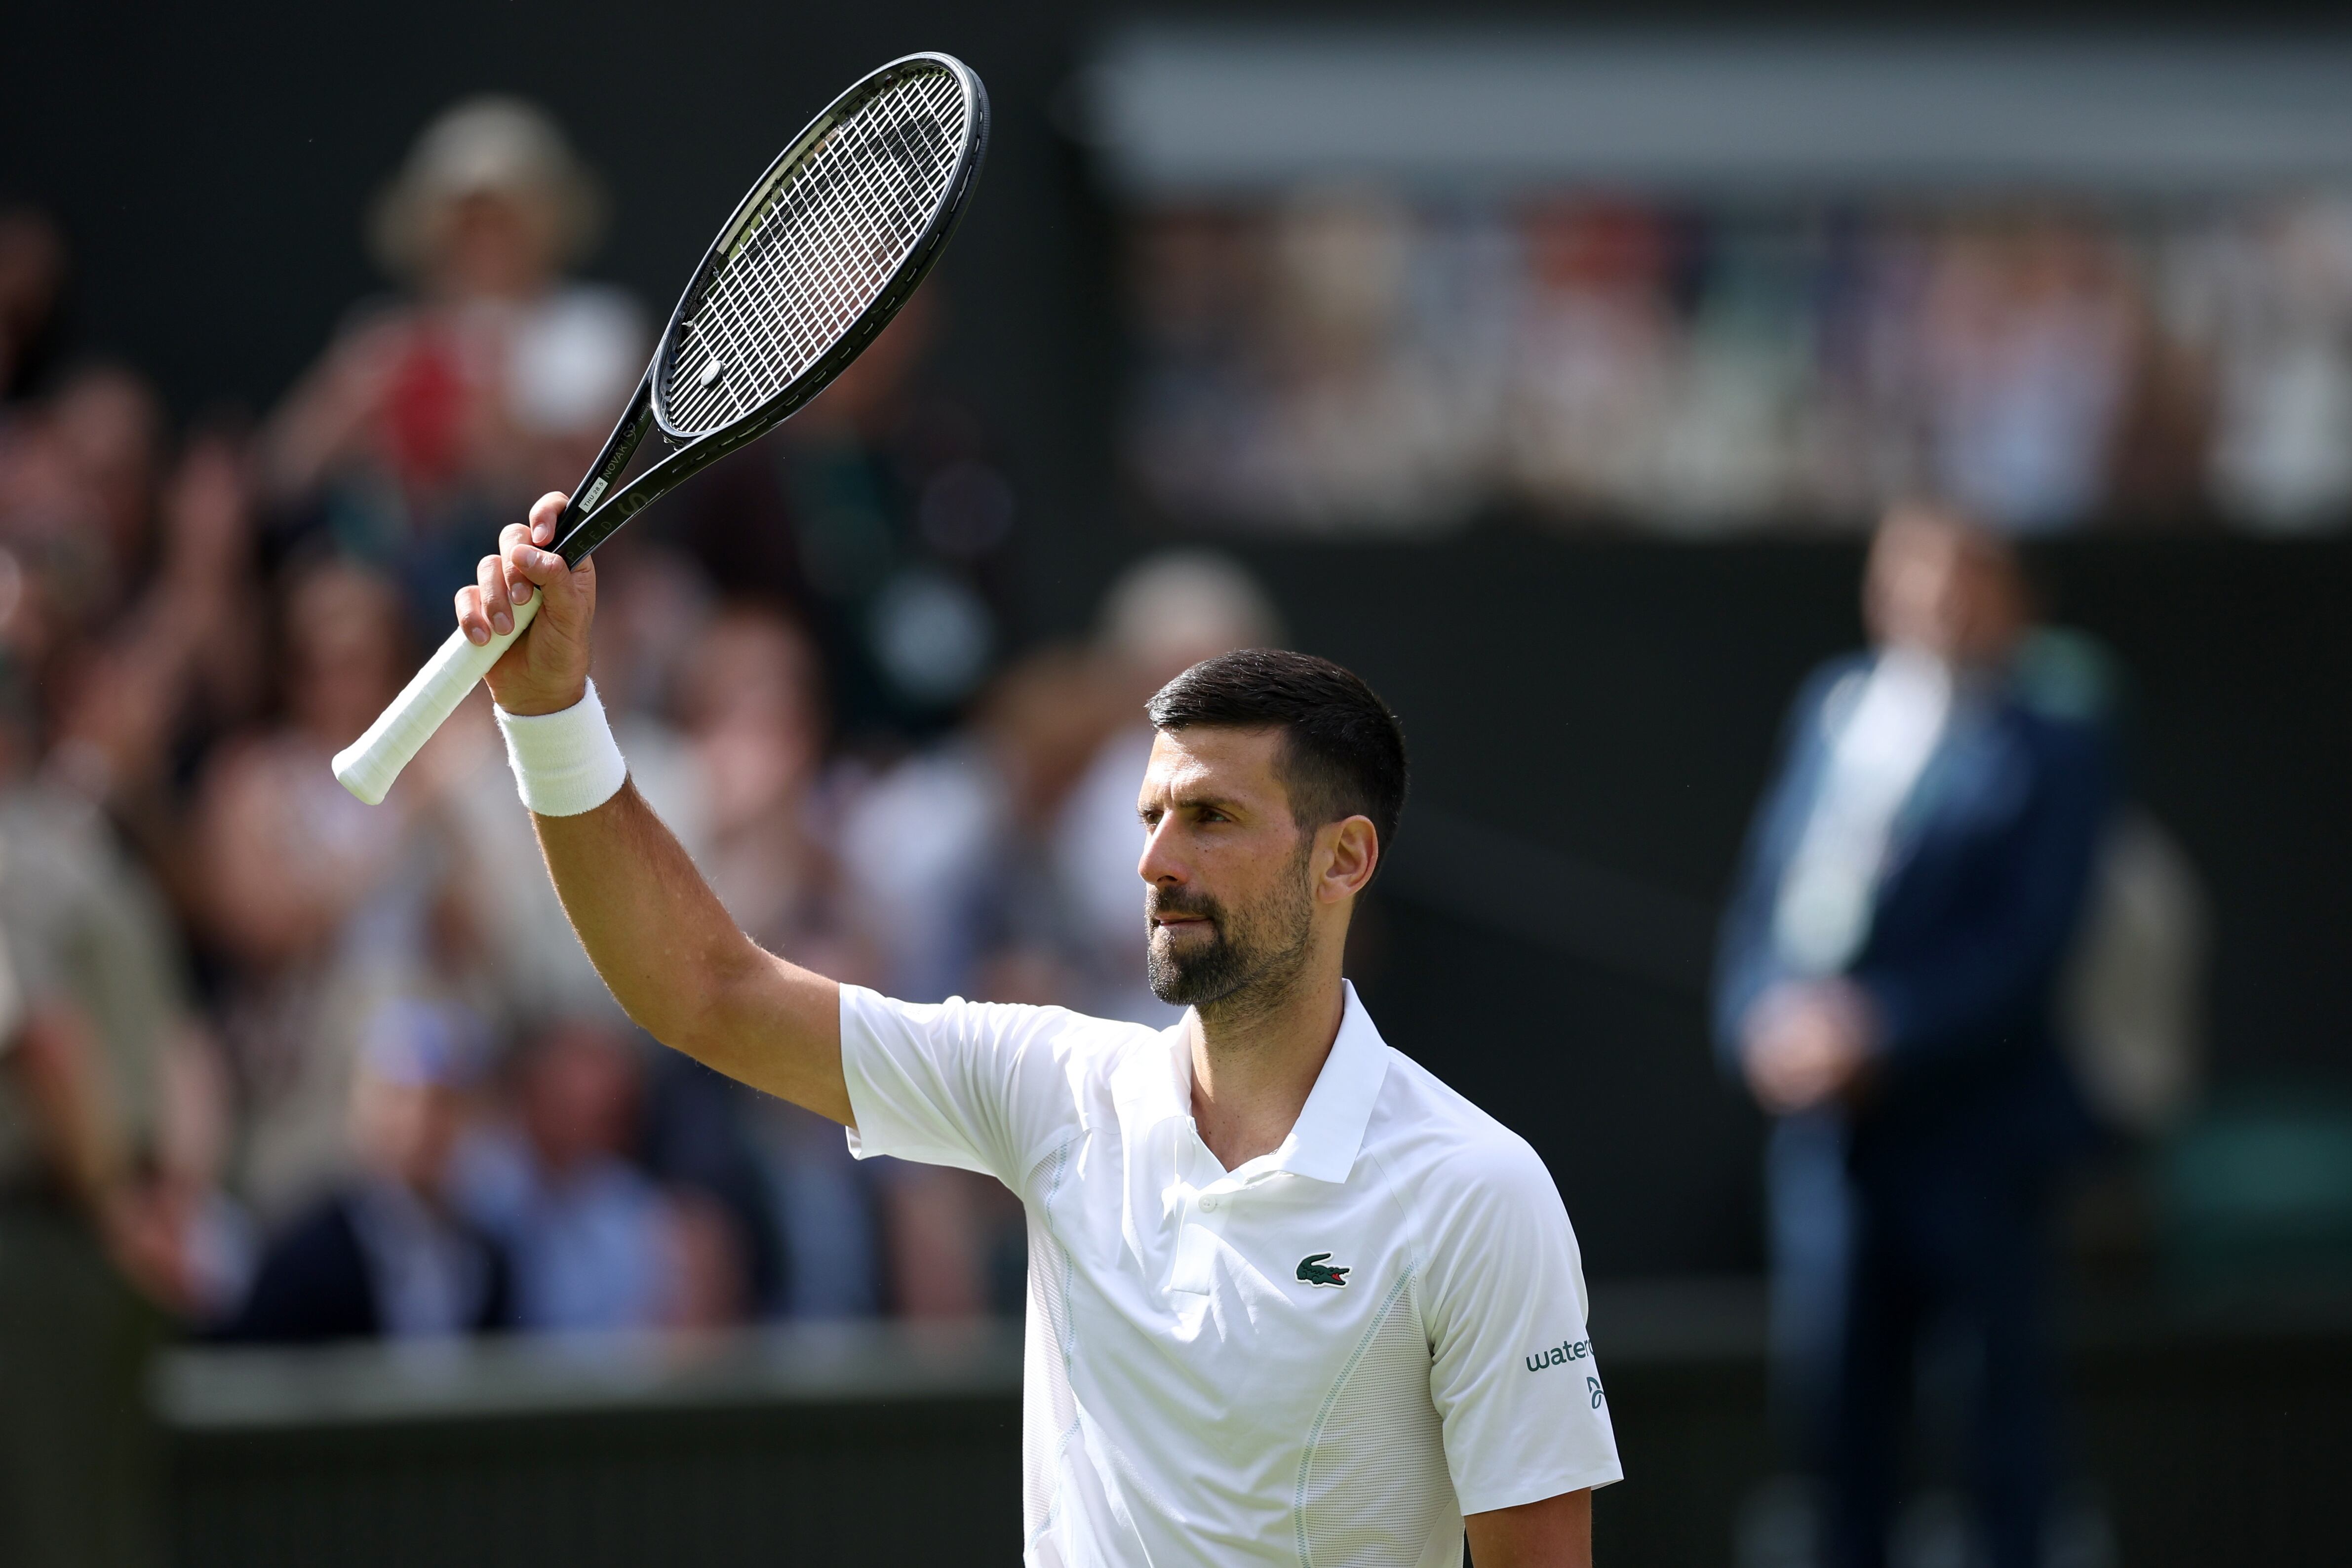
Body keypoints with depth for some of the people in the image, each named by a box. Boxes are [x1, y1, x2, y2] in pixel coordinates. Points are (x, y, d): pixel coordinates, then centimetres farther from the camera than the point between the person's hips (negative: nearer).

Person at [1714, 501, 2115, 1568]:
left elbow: (2027, 939, -12)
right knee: (1825, 1377, 8)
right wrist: (1763, 1016, -6)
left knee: (1999, 1388, 2)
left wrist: (1880, 1033, -20)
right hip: (1826, 1122, 5)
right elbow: (1768, 888, 12)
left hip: (1969, 1128, -5)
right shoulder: (1832, 708, 12)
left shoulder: (2050, 738, -5)